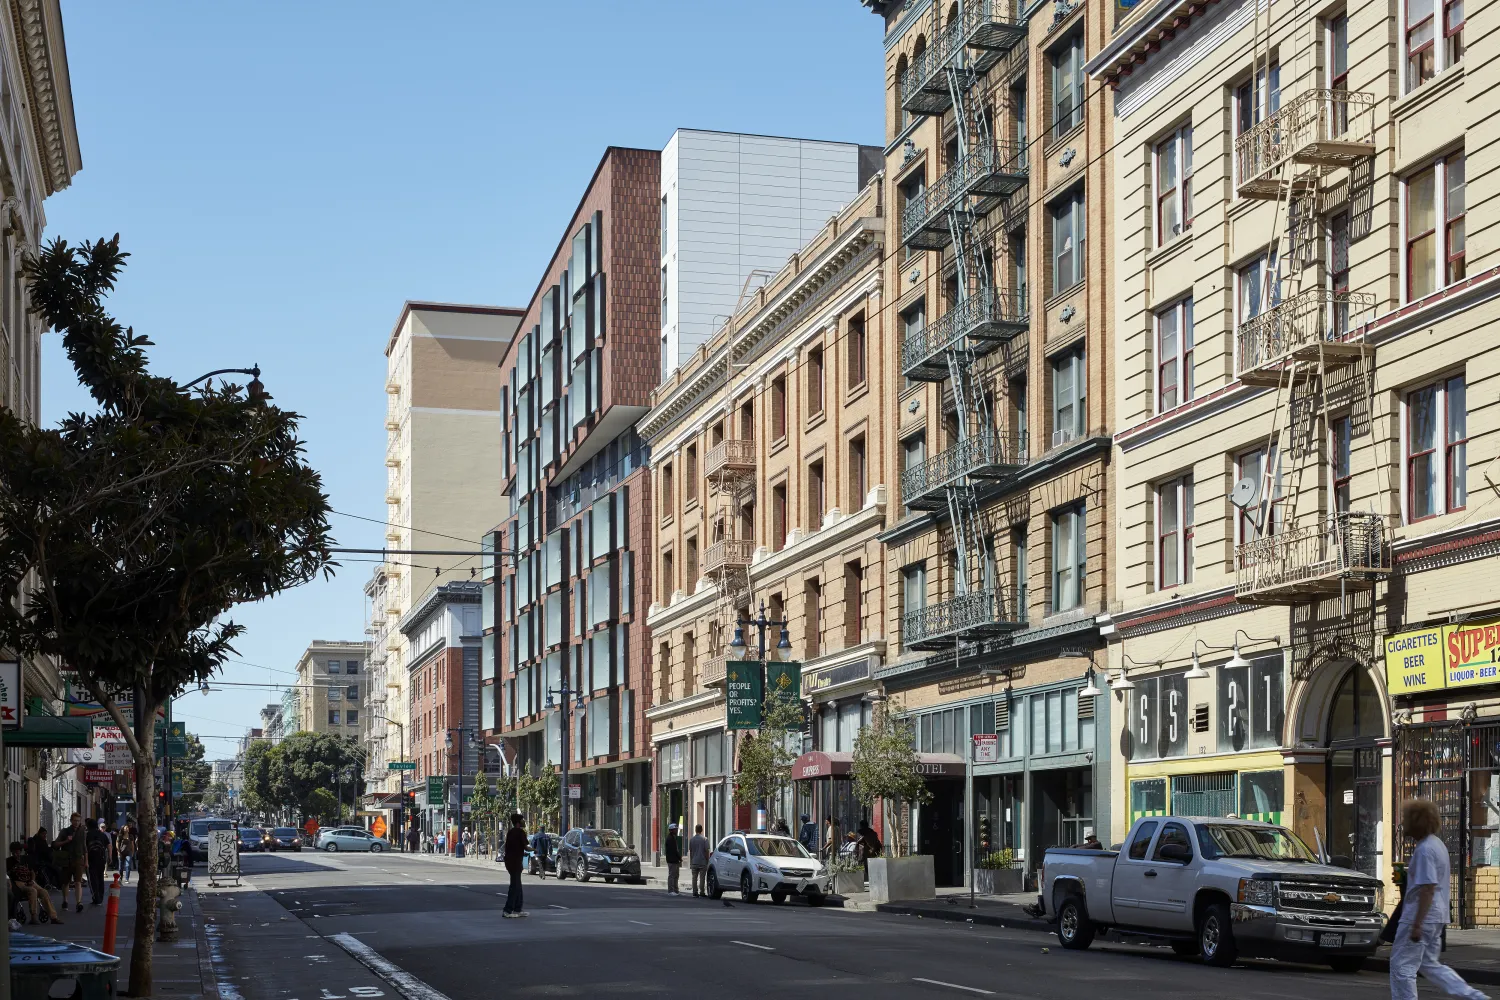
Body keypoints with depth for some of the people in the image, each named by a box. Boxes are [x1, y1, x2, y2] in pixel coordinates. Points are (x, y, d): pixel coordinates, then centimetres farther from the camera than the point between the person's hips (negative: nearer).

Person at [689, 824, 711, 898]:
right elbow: (707, 850, -9)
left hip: (694, 862, 3)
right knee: (702, 877, 0)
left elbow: (690, 851, 8)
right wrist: (707, 860, 1)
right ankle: (702, 892, -1)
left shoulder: (691, 840, 2)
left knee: (694, 877, 7)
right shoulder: (704, 839, -8)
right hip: (703, 861, -3)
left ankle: (695, 891, 6)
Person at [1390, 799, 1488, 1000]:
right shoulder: (1437, 844, 13)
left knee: (1402, 965, -1)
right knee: (1429, 964, 18)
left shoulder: (1425, 849, -19)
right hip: (1437, 916, 10)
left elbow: (1427, 889, -23)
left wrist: (1416, 925, -23)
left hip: (1422, 916, -10)